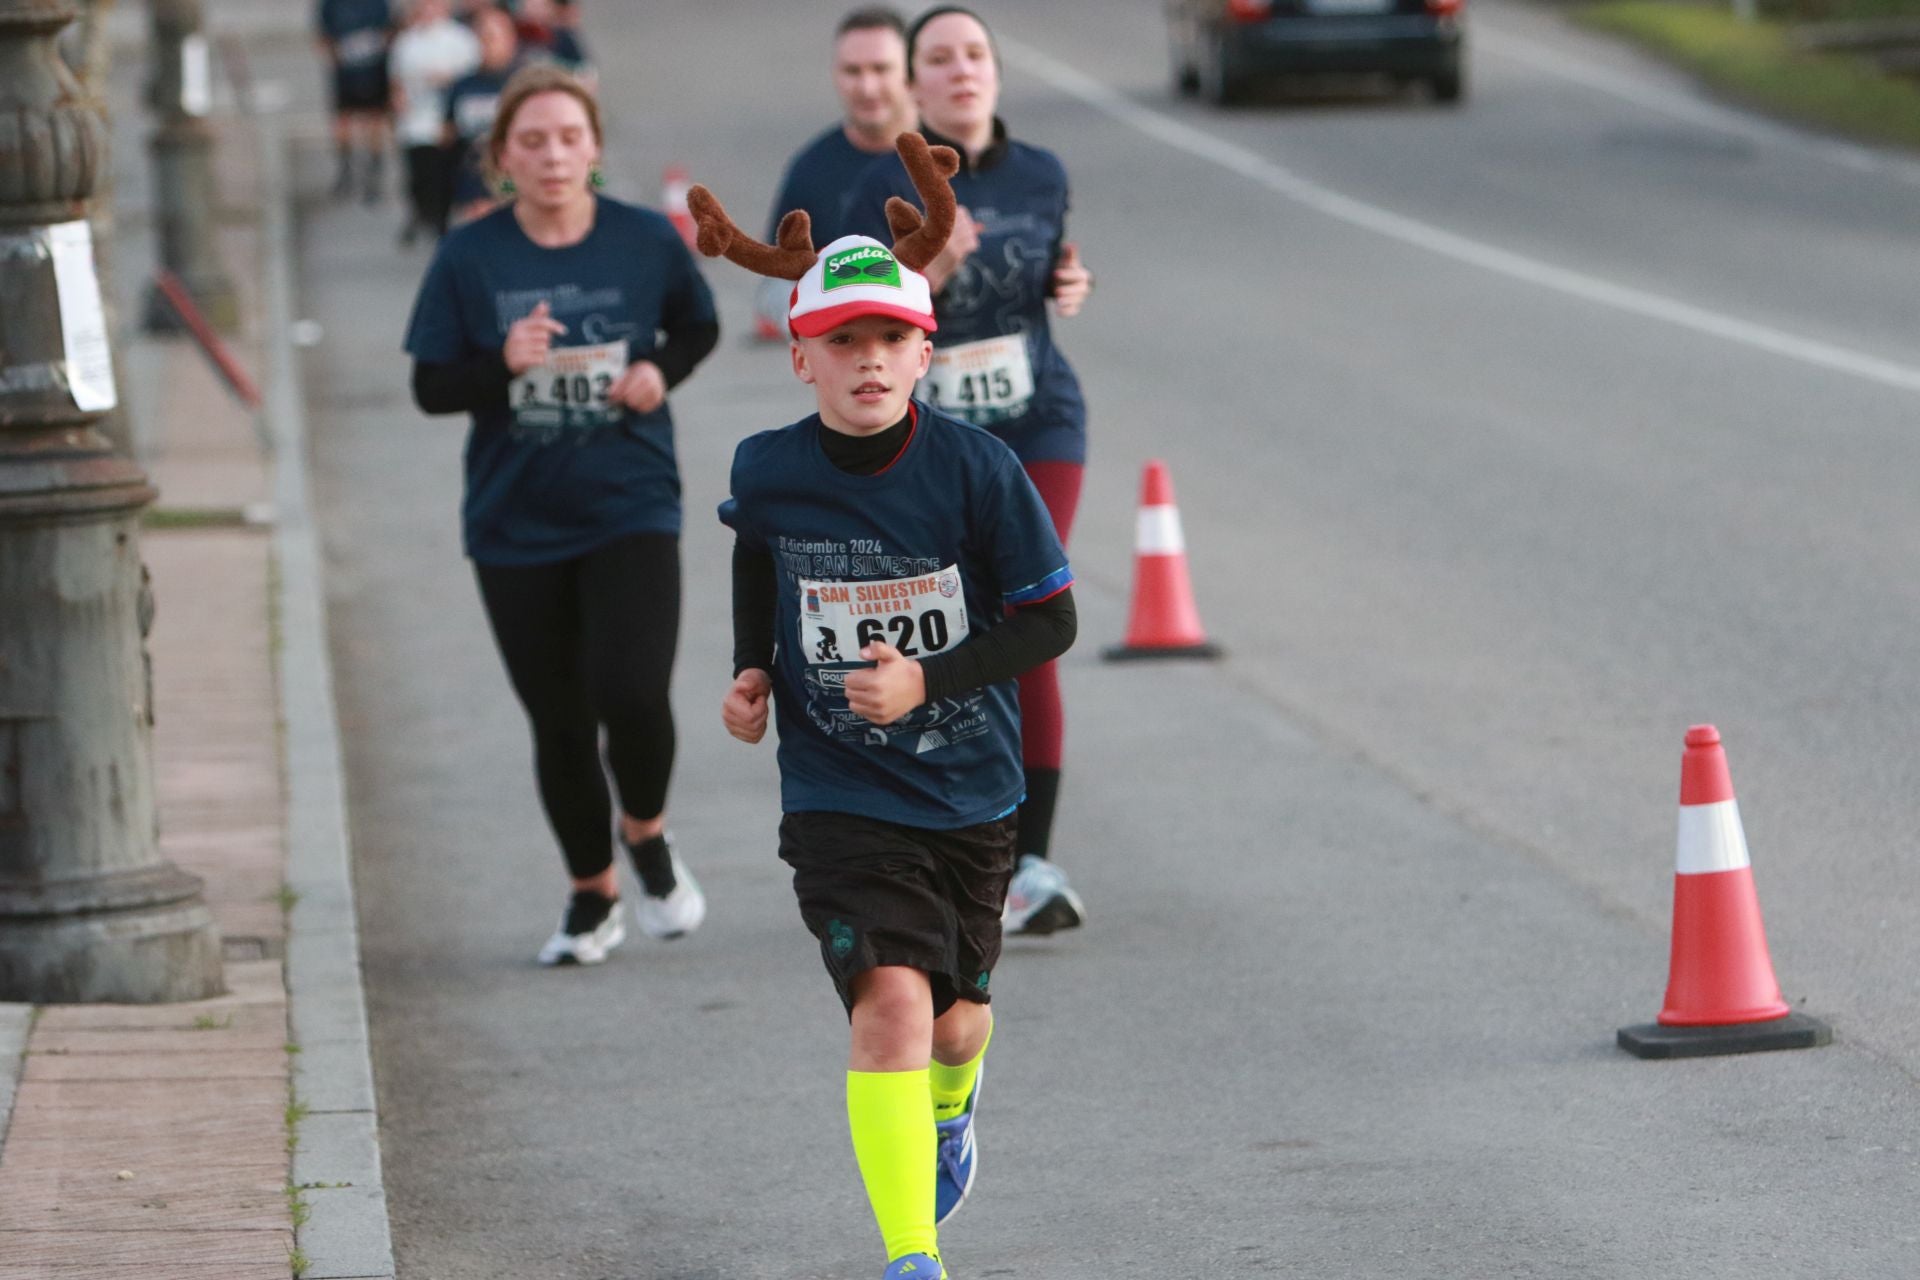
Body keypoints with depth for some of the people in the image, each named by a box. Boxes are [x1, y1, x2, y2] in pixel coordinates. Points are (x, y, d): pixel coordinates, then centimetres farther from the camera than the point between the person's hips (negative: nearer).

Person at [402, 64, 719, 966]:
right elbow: (430, 386, -3)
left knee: (633, 692, -19)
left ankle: (648, 837, 13)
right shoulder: (470, 258, -4)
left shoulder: (647, 242, -2)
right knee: (558, 724, 8)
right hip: (517, 527, 1)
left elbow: (698, 327, 15)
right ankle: (592, 896, 29)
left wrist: (661, 371, -6)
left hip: (630, 512, -1)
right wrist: (504, 364, -22)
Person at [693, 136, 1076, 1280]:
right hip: (841, 797, -1)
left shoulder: (977, 469, -13)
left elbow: (1050, 621, -8)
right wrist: (753, 677, 6)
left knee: (955, 1015, 15)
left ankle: (952, 1103, 54)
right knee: (891, 996, -20)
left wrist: (928, 681, -20)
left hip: (970, 791, 1)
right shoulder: (765, 474, -7)